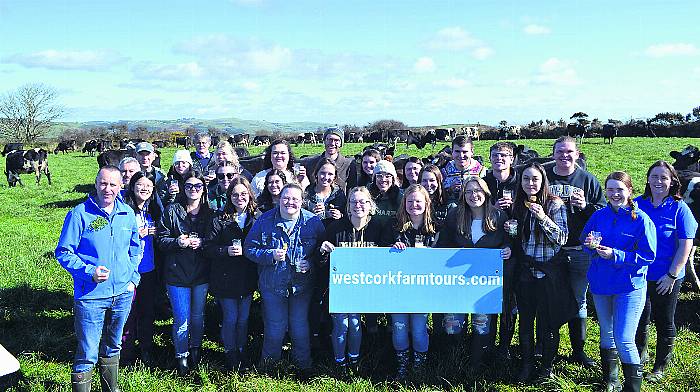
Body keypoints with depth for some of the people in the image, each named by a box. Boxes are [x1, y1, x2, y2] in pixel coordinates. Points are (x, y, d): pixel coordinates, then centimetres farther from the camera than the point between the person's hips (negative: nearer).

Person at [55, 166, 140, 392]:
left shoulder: (128, 214, 3)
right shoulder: (80, 214, -11)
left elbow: (135, 249, 17)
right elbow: (63, 253, -9)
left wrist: (133, 278, 8)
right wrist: (88, 272, -21)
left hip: (123, 294, 5)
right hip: (90, 297, -5)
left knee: (112, 348, 23)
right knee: (87, 356, -2)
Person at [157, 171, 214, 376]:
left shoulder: (209, 213, 3)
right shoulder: (172, 210, -3)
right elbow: (161, 240, -3)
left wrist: (201, 243, -14)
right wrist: (178, 242, -21)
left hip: (201, 274, 2)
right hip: (177, 273, -2)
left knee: (198, 316, 15)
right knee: (182, 319, 1)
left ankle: (196, 349, 36)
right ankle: (181, 356, 20)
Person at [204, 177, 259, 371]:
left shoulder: (257, 218, 0)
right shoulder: (221, 219, -5)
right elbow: (208, 247, -8)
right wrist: (226, 250, -21)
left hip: (248, 277, 2)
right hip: (226, 277, -2)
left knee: (243, 318, 13)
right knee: (230, 318, 4)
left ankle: (241, 352, 31)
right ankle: (230, 355, 22)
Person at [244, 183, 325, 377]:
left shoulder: (314, 222, -7)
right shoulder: (265, 221, -8)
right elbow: (249, 249, -6)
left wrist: (310, 263, -17)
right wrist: (271, 255, -20)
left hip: (302, 286, 0)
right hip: (272, 286, 0)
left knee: (300, 328, 12)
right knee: (275, 329, 11)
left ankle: (304, 366, 33)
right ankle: (268, 366, 36)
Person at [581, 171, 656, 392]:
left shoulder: (641, 219, -11)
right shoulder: (599, 216, 2)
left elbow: (648, 256, -12)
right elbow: (584, 241, 10)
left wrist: (615, 255, -22)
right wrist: (591, 245, -14)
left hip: (629, 287, -5)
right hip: (600, 283, 5)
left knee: (624, 340, -9)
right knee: (606, 333, 18)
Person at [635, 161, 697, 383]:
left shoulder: (679, 209, -8)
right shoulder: (636, 205, -1)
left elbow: (686, 245, -9)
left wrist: (672, 275, -13)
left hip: (666, 279, -2)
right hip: (639, 276, 2)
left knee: (664, 323, 11)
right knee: (639, 320, 11)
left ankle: (660, 367, 29)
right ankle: (639, 356, 36)